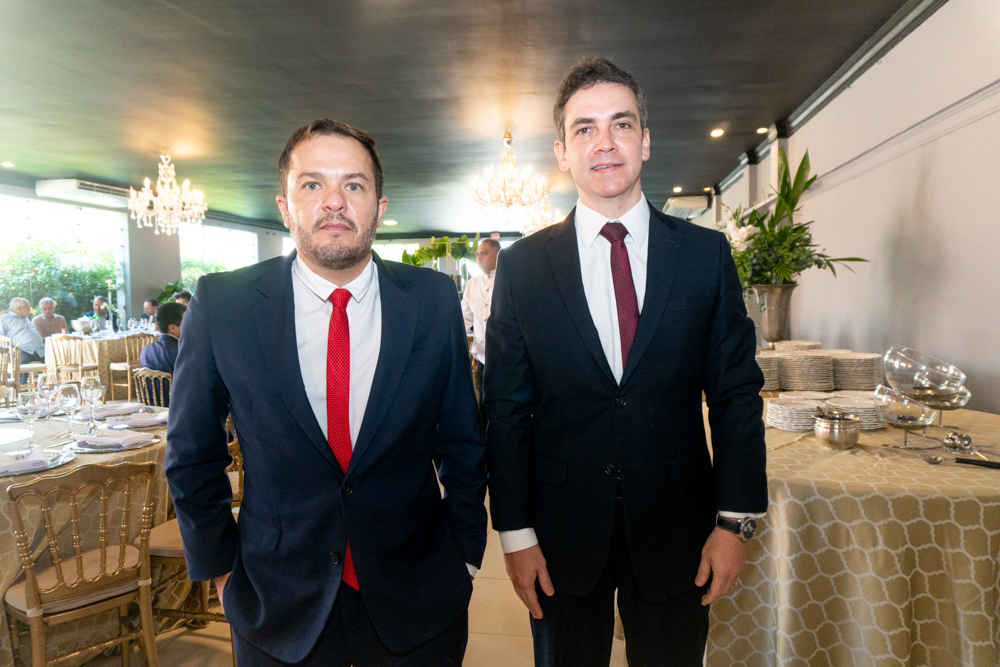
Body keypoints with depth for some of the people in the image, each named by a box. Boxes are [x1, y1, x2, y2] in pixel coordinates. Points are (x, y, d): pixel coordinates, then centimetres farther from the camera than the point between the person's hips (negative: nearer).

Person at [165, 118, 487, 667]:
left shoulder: (435, 301, -8)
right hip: (278, 610, 0)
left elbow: (461, 443, 0)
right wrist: (220, 568, 3)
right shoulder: (220, 305, -10)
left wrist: (464, 557, 2)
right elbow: (192, 456, 1)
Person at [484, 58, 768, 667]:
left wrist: (736, 521, -3)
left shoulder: (707, 253, -1)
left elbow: (737, 391, 0)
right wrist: (516, 533, -4)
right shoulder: (521, 265, -3)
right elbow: (506, 407, -3)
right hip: (562, 533, 0)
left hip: (676, 531, 1)